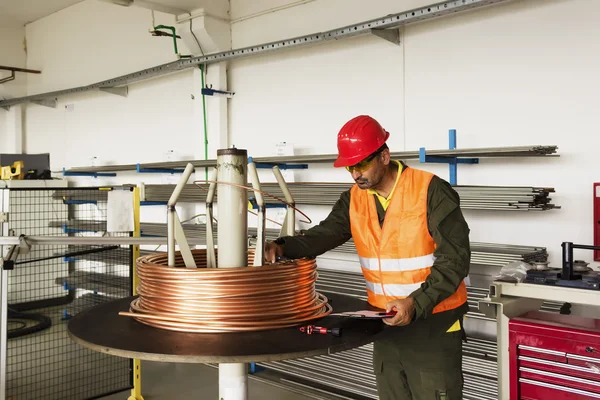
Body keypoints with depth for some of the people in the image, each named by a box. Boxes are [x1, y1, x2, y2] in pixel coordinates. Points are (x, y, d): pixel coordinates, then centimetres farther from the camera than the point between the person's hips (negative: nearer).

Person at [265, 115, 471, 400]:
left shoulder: (431, 191, -16)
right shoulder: (354, 199, 2)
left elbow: (454, 258, -18)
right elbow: (325, 234, -8)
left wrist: (417, 303, -28)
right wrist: (284, 246, -27)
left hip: (433, 324, -5)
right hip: (388, 322, 6)